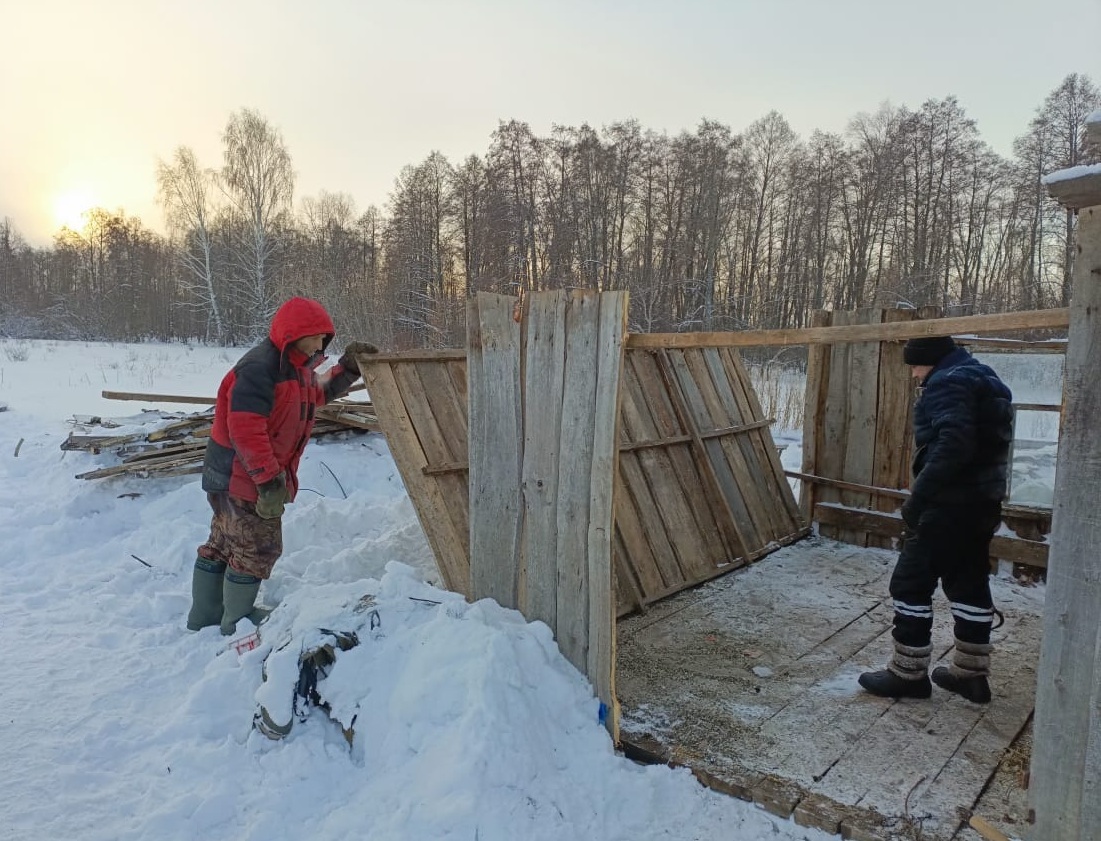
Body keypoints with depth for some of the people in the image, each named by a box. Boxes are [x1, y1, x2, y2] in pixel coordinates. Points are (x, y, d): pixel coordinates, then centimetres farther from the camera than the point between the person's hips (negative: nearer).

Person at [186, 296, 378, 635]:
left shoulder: (295, 366, 7)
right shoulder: (259, 368, -24)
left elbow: (316, 393, 24)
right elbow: (246, 429, -29)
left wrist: (347, 369, 10)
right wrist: (269, 479, -29)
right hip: (243, 479, -10)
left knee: (222, 545, 20)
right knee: (258, 550, 1)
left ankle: (204, 615, 35)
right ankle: (238, 623, 18)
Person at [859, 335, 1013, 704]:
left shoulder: (948, 382, -14)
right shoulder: (984, 379, 18)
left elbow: (953, 444, -28)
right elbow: (985, 443, 19)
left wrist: (918, 495, -27)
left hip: (950, 503, -10)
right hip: (981, 500, 10)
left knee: (911, 582, -2)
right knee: (970, 584, 16)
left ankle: (908, 673, 6)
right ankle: (971, 673, 26)